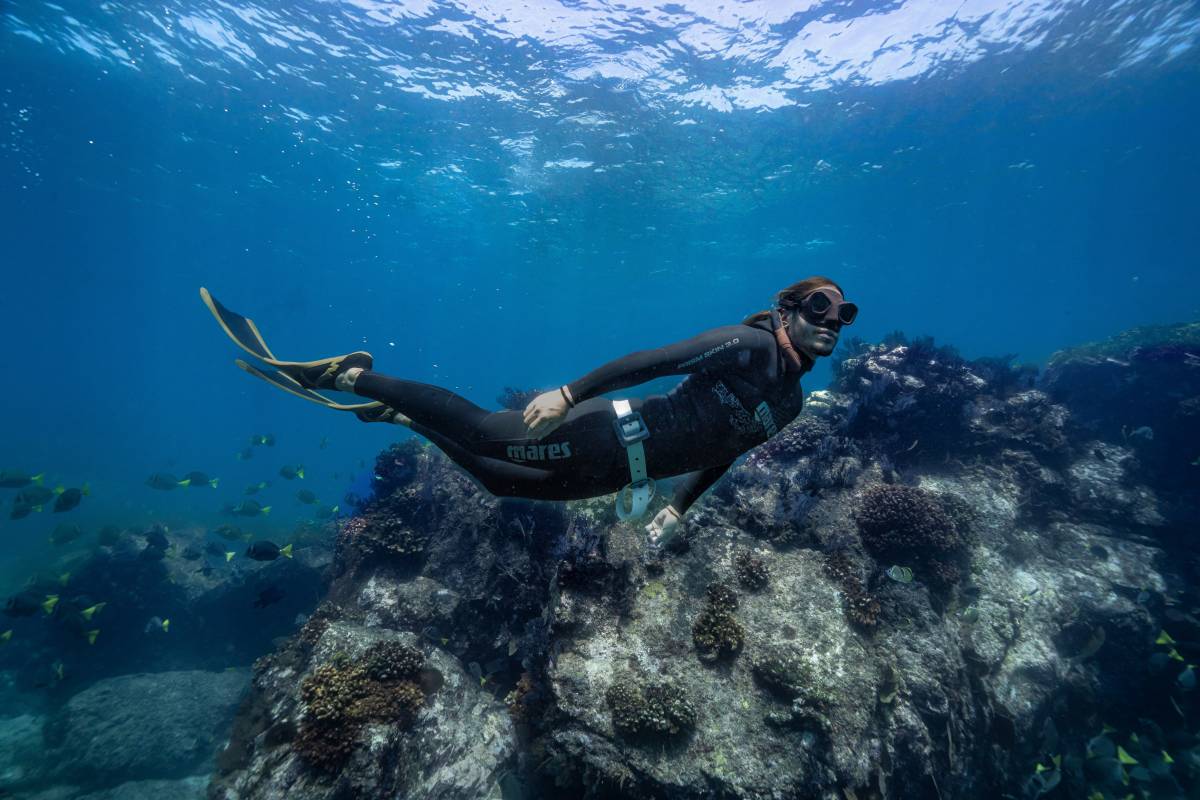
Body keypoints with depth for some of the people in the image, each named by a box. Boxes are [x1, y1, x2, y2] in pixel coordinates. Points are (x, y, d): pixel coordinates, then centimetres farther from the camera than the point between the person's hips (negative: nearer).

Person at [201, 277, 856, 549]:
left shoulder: (790, 403, 15)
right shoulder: (747, 344, -11)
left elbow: (722, 453, 23)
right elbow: (650, 361, -20)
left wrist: (679, 508, 21)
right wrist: (567, 392, -27)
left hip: (613, 474, 7)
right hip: (607, 434, -6)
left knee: (501, 481, 13)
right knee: (483, 434, -15)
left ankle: (398, 414, 28)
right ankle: (348, 373, 3)